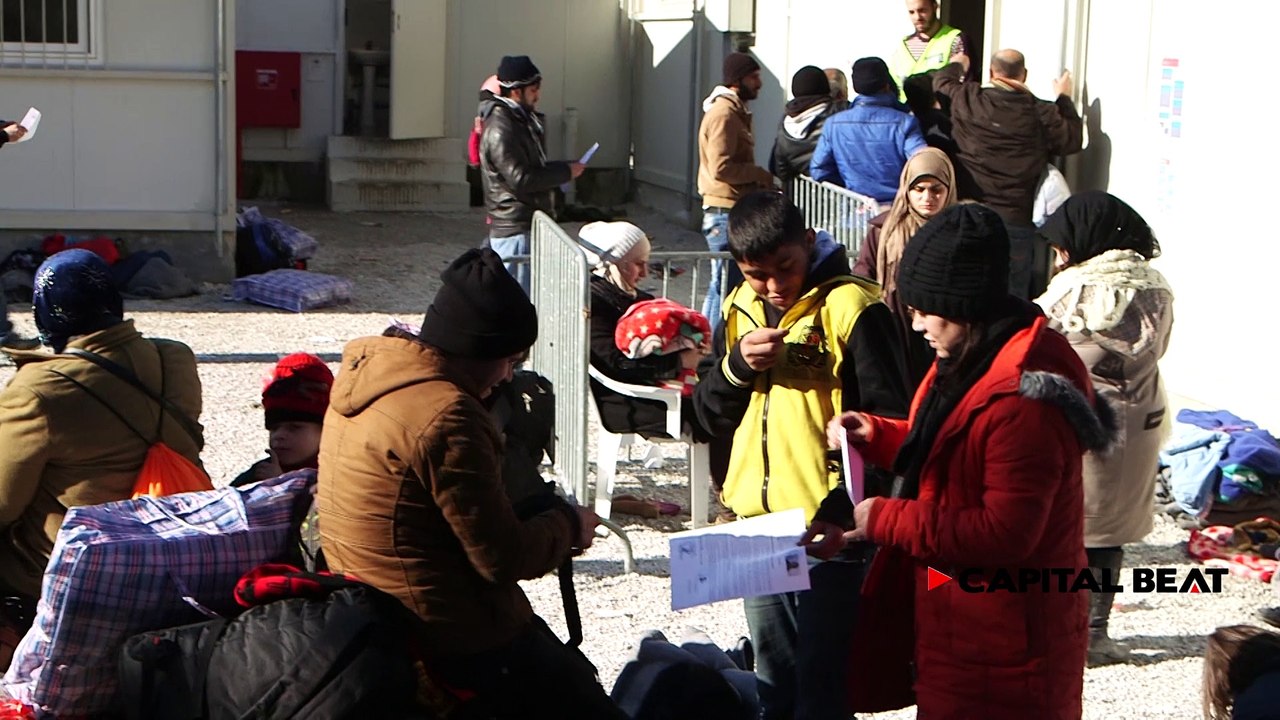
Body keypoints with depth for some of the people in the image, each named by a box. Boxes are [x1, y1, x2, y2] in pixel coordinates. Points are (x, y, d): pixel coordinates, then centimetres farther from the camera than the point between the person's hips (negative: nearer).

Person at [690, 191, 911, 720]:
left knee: (822, 676, 0)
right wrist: (737, 365, -10)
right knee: (772, 675, 18)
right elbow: (708, 414, 10)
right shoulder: (740, 309, 9)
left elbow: (888, 420, -12)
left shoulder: (852, 308, -11)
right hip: (757, 520, 6)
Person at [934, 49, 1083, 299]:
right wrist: (1064, 100, 23)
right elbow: (1073, 139, 8)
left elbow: (941, 80, 19)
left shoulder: (966, 100, -2)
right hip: (1015, 221, -2)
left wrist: (958, 65, 42)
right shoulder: (1041, 114, -6)